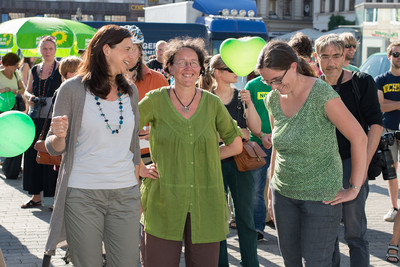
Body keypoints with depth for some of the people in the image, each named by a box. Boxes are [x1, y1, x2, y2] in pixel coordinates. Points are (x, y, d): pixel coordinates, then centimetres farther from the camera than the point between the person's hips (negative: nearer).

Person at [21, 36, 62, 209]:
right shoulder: (35, 70, 13)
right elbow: (27, 91, 22)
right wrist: (30, 97, 0)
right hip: (35, 118, 5)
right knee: (33, 155, 7)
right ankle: (36, 196, 19)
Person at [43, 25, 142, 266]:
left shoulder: (130, 91, 9)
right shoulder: (73, 89, -4)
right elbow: (54, 148, 0)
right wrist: (59, 136, -23)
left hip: (125, 194, 4)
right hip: (82, 195, -3)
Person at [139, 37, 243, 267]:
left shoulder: (212, 103, 6)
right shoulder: (156, 100, 1)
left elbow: (236, 145, 16)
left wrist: (206, 158, 8)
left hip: (205, 205, 2)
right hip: (164, 203, -2)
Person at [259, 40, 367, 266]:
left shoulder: (322, 95, -17)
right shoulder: (273, 99, 2)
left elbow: (359, 138, -14)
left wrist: (354, 188, -11)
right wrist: (271, 192, 17)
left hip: (321, 196, -6)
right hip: (284, 194, 6)